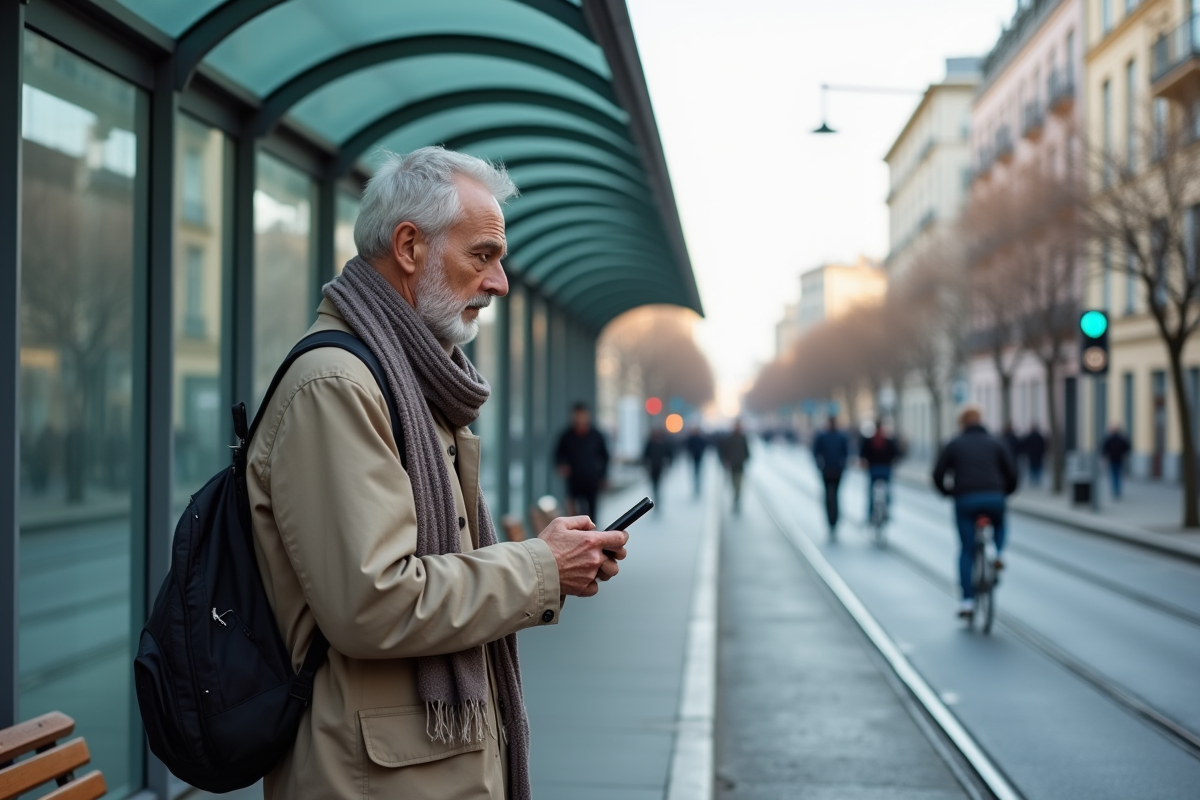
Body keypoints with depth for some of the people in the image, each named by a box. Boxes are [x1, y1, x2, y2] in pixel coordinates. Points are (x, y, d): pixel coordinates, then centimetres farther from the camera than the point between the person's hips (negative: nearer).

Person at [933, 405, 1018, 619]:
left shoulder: (954, 445, 15)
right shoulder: (997, 444, 16)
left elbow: (938, 475, 8)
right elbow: (1011, 475, 10)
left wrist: (948, 492, 26)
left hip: (965, 500, -1)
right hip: (994, 498, 1)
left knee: (967, 550, 6)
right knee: (999, 524, 34)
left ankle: (968, 599, -1)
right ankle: (998, 553, 6)